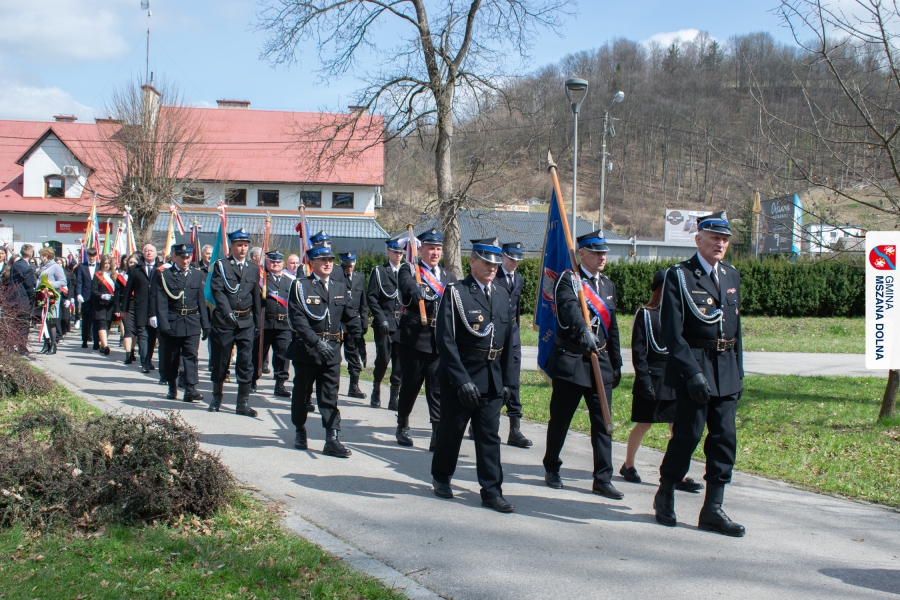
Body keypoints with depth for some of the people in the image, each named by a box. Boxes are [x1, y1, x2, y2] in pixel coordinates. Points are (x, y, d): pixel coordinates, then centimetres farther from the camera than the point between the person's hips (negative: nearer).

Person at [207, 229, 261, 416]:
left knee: (246, 362, -2)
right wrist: (228, 313, -21)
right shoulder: (221, 265, 1)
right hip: (223, 321, -2)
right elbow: (217, 290, -10)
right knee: (220, 361, 8)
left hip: (246, 322, 2)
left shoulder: (254, 269, 11)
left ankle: (243, 403, 2)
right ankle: (217, 398, 25)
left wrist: (256, 320, 10)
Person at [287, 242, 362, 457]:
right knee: (301, 393, 10)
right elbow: (297, 318, -14)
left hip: (332, 350, 3)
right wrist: (316, 342, -23)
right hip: (306, 349, -3)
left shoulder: (340, 288, 12)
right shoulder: (300, 286, -4)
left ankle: (332, 439, -3)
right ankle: (300, 432, 28)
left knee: (330, 396, 0)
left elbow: (349, 317, 14)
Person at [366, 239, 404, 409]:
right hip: (385, 323, -3)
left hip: (403, 323, 3)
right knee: (383, 358, -6)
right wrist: (381, 319, -11)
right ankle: (376, 389, 19)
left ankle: (394, 398, 5)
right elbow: (371, 298, -2)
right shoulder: (378, 271, 4)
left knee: (400, 360, -1)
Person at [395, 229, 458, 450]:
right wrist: (416, 290, -45)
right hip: (413, 338, -2)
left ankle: (439, 435, -4)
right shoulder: (409, 271, 2)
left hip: (440, 341, 2)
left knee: (438, 388, -3)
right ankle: (402, 427, 28)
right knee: (410, 384, 9)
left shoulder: (449, 277, 15)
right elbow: (407, 284, -22)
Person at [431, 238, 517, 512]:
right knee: (451, 429, 10)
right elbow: (446, 340, -15)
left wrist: (507, 380, 7)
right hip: (460, 376, -4)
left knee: (490, 435, 4)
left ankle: (492, 491, 8)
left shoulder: (502, 295, 9)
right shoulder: (455, 292, -10)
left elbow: (509, 341, 12)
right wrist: (462, 380, -19)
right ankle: (441, 478, 30)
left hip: (492, 379, 5)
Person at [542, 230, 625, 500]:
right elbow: (569, 307, -29)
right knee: (560, 419, 7)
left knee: (603, 421, 0)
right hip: (570, 361, -5)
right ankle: (551, 468, 25)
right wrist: (583, 331, -47)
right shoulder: (568, 280, -7)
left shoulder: (608, 286, 14)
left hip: (601, 363, 5)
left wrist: (616, 365, 17)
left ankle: (602, 479, 4)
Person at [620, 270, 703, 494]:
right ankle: (628, 466, 24)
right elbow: (638, 350, -8)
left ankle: (680, 476, 3)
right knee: (644, 424, 6)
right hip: (653, 379, -4)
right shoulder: (645, 314, -4)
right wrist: (644, 379, -15)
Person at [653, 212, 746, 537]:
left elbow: (735, 326, 18)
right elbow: (672, 332, -13)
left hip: (726, 368, 6)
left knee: (724, 438, 3)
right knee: (687, 435, -2)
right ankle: (665, 496, 19)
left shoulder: (732, 276, 13)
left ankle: (713, 510, 10)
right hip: (694, 368, -6)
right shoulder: (679, 276, -6)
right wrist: (692, 372, -19)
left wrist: (738, 372, 13)